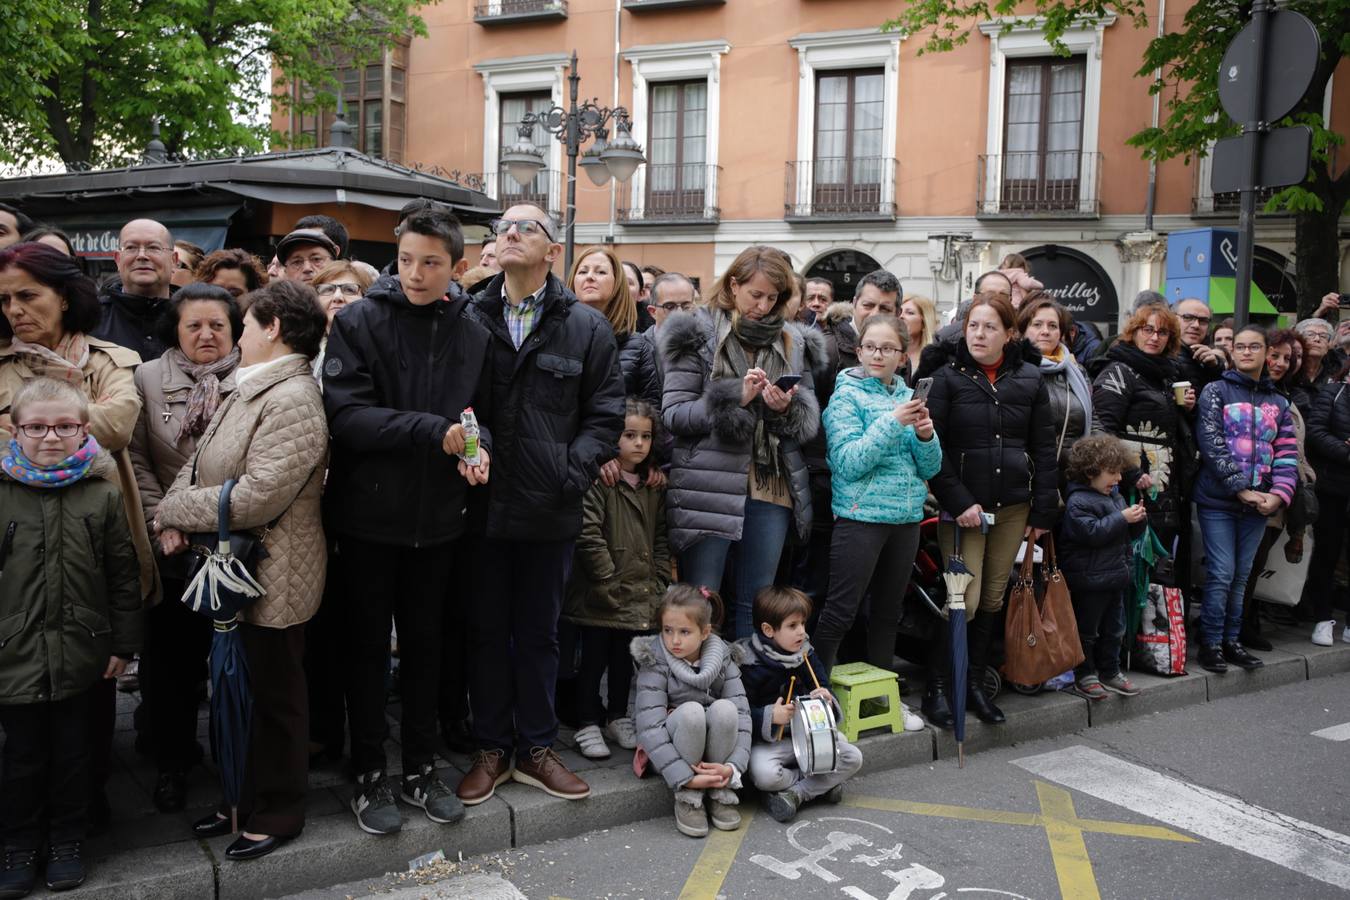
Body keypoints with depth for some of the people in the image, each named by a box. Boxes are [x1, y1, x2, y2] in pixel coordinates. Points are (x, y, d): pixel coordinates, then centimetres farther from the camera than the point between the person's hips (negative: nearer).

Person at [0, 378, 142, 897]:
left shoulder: (103, 495, -3)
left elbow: (124, 576, 1)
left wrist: (123, 643, 1)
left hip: (80, 655, 1)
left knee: (72, 753, 13)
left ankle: (66, 843, 31)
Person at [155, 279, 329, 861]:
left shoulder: (293, 400, -21)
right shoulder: (247, 392, 10)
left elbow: (256, 498, -27)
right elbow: (198, 463, 11)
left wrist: (172, 509, -13)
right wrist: (174, 516, -9)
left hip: (274, 578, -9)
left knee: (274, 695, 8)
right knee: (241, 688, 19)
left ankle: (279, 811, 25)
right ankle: (246, 797, 36)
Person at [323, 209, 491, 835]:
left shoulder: (472, 334, 4)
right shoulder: (359, 323, -8)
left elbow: (482, 416, 12)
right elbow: (346, 415, -18)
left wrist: (479, 445, -11)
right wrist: (432, 431, -26)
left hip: (436, 518, 3)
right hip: (368, 513, -3)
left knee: (425, 644, 14)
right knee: (367, 645, 9)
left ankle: (421, 767, 28)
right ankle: (369, 775, 23)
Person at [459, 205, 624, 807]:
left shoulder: (587, 328, 2)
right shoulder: (467, 320, 1)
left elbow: (605, 415, 1)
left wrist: (571, 475, -10)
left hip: (550, 511, 0)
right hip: (482, 506, 0)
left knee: (538, 633, 13)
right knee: (486, 631, 11)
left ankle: (535, 747, 27)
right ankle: (492, 749, 26)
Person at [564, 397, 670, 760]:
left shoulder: (653, 487, 9)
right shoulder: (598, 481, -14)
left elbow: (660, 539, 13)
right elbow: (588, 536, -18)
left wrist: (659, 585, 4)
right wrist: (610, 583, -15)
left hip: (639, 597, 6)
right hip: (601, 597, -6)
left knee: (625, 660, 17)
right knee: (595, 659, 4)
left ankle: (619, 717, 31)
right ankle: (588, 724, 16)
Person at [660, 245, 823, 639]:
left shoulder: (794, 343, 12)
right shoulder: (698, 336, -1)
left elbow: (811, 421, 12)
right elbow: (674, 413, -8)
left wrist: (788, 409, -10)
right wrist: (736, 397, -17)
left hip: (771, 490, 4)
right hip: (710, 488, -4)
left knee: (756, 605, 13)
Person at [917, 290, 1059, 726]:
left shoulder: (1029, 379, 5)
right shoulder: (948, 376, -4)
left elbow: (1043, 447, 7)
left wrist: (1043, 510, 4)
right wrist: (958, 501, -14)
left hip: (1013, 505, 4)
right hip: (963, 505, -4)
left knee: (993, 599, 11)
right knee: (965, 600, -8)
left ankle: (974, 681, 25)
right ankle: (937, 684, 9)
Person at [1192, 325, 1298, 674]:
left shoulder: (1278, 403, 12)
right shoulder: (1216, 392, -1)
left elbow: (1287, 455, 7)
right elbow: (1212, 446, -11)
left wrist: (1279, 494, -8)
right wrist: (1242, 490, -15)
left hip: (1259, 502, 4)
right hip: (1218, 501, -4)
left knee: (1242, 575, 10)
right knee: (1221, 574, -5)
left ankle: (1231, 640, 21)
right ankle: (1211, 643, 6)